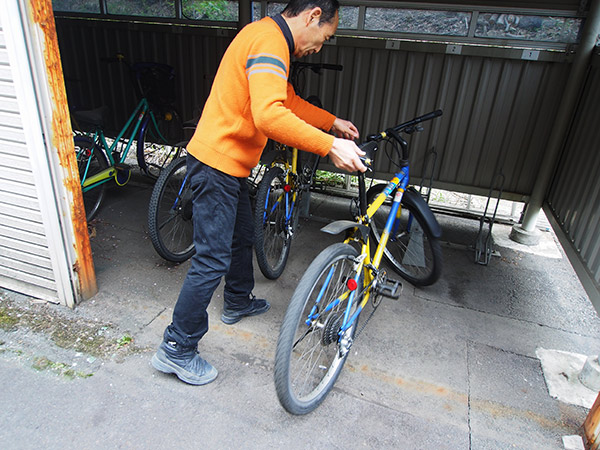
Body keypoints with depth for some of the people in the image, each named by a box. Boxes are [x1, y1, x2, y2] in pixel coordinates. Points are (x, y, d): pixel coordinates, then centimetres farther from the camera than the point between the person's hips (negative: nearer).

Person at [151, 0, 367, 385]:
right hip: (217, 164, -11)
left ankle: (238, 303, 47)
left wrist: (333, 122, 23)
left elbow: (288, 102, 24)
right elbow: (269, 115, -34)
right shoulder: (269, 40, -18)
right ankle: (177, 350, 11)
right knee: (213, 261, -5)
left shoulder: (269, 37, 16)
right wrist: (330, 146, -32)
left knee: (243, 237, 24)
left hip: (230, 164, 11)